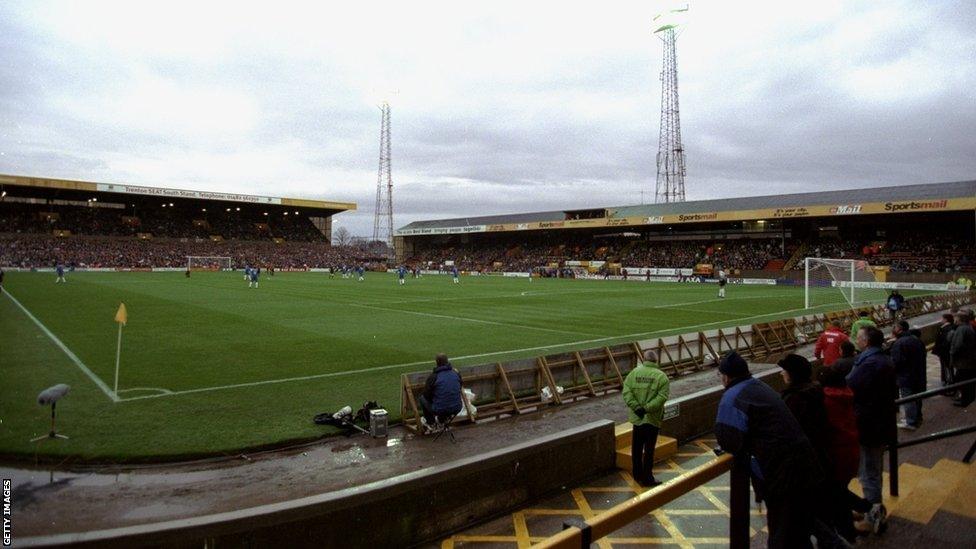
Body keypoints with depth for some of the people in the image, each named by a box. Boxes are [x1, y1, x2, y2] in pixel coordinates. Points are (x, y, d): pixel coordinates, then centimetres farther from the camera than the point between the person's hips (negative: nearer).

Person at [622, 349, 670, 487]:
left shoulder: (634, 372, -1)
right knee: (649, 450, 5)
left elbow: (626, 392, -10)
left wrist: (636, 407, -14)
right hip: (652, 419, -3)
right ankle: (647, 478, 12)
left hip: (636, 417, 3)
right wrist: (647, 408, -18)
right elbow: (662, 396, -18)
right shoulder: (661, 376, -8)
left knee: (636, 449, 15)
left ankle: (638, 476, 27)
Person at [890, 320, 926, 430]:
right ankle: (917, 418, 31)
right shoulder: (917, 340, 8)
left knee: (907, 400, -2)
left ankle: (911, 422, 3)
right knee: (916, 398, 19)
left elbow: (896, 362, -23)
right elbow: (922, 357, 16)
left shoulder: (898, 343, -22)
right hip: (919, 375, 9)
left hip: (906, 377, -9)